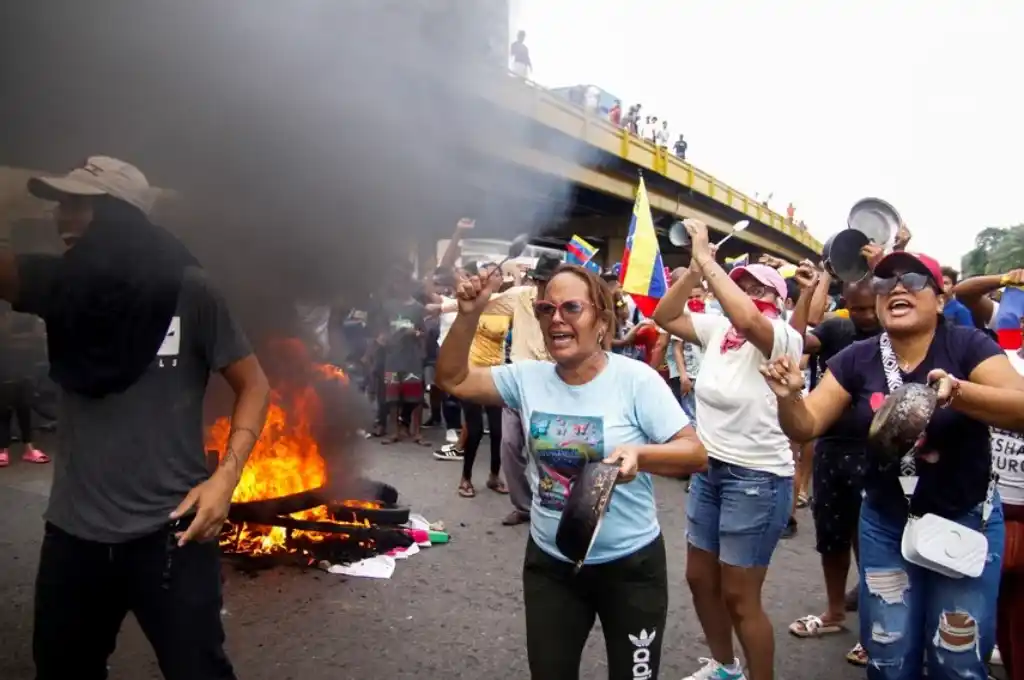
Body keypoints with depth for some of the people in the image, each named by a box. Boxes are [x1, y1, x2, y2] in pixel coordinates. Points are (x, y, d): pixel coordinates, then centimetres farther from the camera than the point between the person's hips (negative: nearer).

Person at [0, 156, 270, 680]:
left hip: (168, 532, -5)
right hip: (72, 531, 5)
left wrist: (226, 475, -14)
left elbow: (253, 383, -5)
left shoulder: (187, 289, -9)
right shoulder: (58, 284, 4)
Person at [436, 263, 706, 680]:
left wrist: (639, 454, -35)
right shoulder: (528, 377, -4)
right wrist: (469, 315, -14)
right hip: (549, 563, 4)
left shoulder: (636, 379, -16)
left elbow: (696, 454, -16)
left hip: (630, 564, -3)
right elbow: (453, 379, -1)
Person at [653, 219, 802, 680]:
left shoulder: (782, 339, -17)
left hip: (758, 477, -8)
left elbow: (747, 319, -38)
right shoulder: (718, 329, 3)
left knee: (739, 597, 2)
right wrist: (693, 270, -10)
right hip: (710, 468, 8)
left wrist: (707, 257, -31)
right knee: (700, 578, 20)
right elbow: (664, 317, 2)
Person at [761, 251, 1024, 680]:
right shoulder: (857, 360, -6)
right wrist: (789, 396, -29)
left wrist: (958, 392, -41)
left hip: (965, 523, -2)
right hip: (885, 526, 2)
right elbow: (805, 427, -8)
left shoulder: (967, 346, -12)